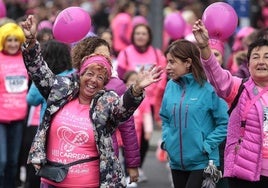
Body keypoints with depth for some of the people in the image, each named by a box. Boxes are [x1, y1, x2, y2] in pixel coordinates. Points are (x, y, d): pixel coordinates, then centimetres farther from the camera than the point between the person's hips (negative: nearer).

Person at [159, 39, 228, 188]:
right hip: (176, 161, 6)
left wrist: (207, 146, -15)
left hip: (202, 162, -6)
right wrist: (166, 139, 2)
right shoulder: (171, 86, 4)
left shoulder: (207, 88, -14)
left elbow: (224, 123, -12)